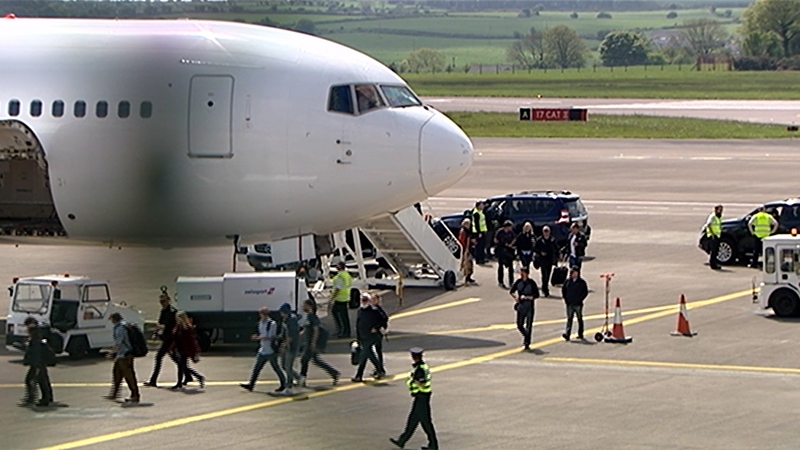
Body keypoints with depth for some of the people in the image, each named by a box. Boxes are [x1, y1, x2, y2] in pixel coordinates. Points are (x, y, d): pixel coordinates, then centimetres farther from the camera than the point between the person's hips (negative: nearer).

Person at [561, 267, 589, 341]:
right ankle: (567, 334, -14)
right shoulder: (567, 281, 5)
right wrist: (566, 299, 3)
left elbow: (585, 292, -1)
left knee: (580, 319, 8)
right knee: (569, 319, -5)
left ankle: (580, 334, 17)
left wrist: (580, 299, -9)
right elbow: (563, 290, 13)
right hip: (569, 304, 2)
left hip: (578, 304, -2)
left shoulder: (582, 282, -3)